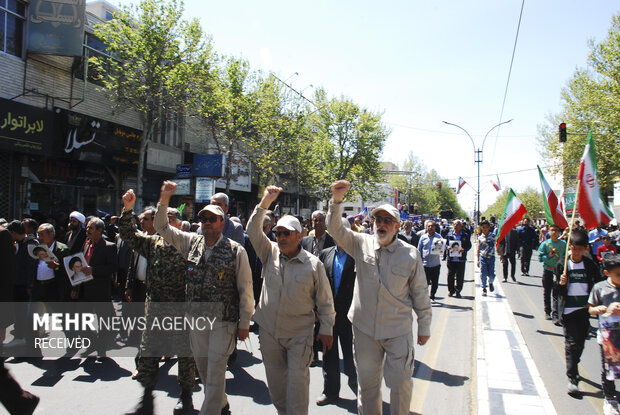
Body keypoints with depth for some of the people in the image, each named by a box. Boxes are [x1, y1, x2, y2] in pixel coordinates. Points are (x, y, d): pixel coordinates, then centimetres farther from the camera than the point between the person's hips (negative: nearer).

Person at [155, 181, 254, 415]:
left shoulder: (236, 251, -8)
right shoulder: (192, 243, 6)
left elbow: (245, 289, -6)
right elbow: (162, 228, 9)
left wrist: (244, 323, -7)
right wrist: (164, 199, -5)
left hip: (223, 319, -5)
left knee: (215, 372, -2)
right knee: (203, 369, 17)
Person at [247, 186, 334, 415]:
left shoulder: (313, 264, -8)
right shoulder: (270, 253, 1)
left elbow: (324, 300, -2)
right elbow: (253, 230, -9)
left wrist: (326, 329, -2)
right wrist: (265, 203, -18)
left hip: (299, 333, -4)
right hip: (269, 331, 4)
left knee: (297, 380, -2)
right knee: (275, 379, 16)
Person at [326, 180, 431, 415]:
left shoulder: (410, 254, -5)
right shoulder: (361, 244, -1)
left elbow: (420, 293, 1)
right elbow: (335, 229, -10)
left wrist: (424, 326, 4)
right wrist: (336, 201, -25)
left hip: (398, 331, -1)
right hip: (364, 328, 2)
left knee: (400, 382, 4)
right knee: (367, 382, 15)